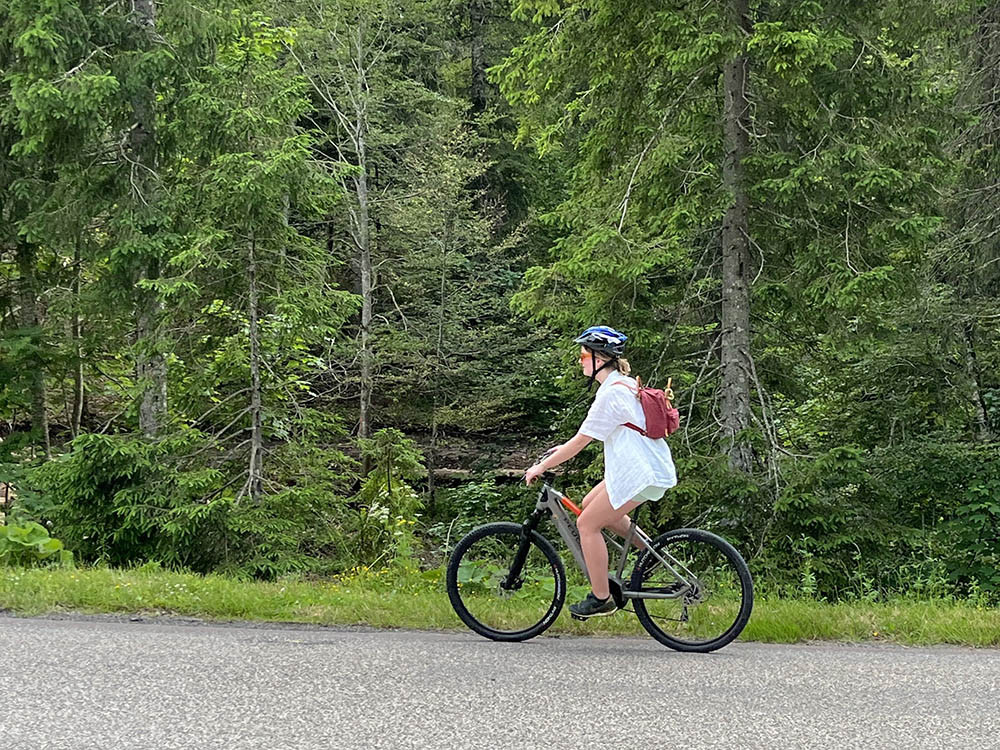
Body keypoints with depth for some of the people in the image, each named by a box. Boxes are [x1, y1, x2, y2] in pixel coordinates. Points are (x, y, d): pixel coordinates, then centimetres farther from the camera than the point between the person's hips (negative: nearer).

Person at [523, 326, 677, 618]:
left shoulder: (611, 393, -17)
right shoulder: (626, 384, 13)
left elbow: (580, 441, -15)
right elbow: (592, 432, 25)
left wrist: (541, 467, -6)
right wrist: (566, 447, 24)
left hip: (640, 473, -10)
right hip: (651, 465, 10)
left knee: (587, 524, -2)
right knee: (591, 504, 20)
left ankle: (601, 599, 5)